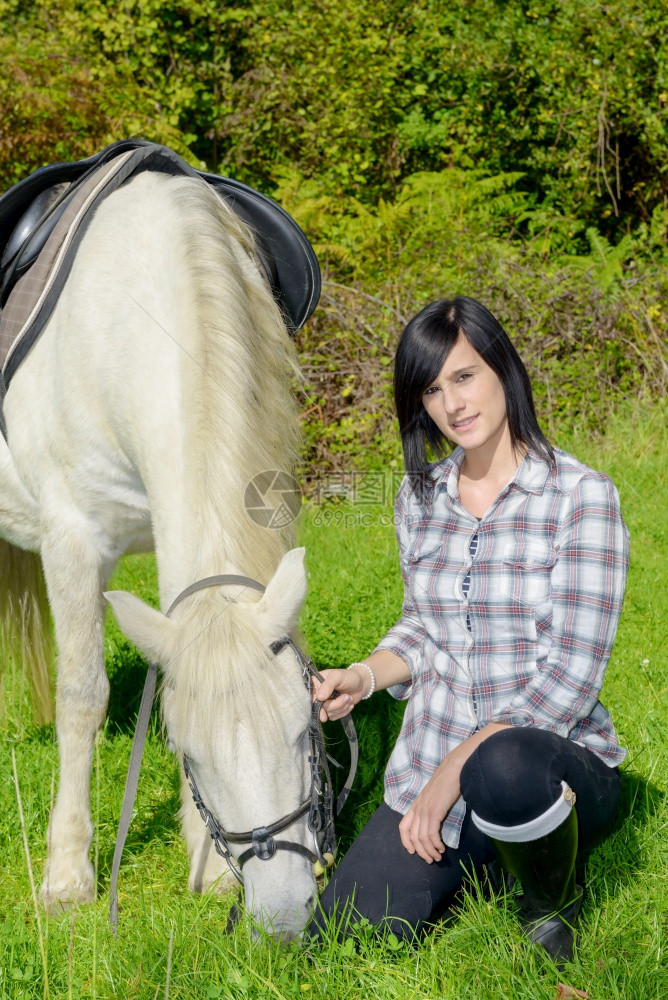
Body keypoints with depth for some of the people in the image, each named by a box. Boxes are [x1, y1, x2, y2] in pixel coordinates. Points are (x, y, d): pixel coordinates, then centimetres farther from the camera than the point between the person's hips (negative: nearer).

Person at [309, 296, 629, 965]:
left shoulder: (582, 497, -11)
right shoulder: (420, 496, 7)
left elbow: (571, 675, -15)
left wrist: (457, 767, -19)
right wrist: (362, 677, -2)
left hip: (559, 762, -5)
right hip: (429, 771, 5)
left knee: (502, 767, -43)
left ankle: (554, 900, -7)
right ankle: (472, 860, 19)